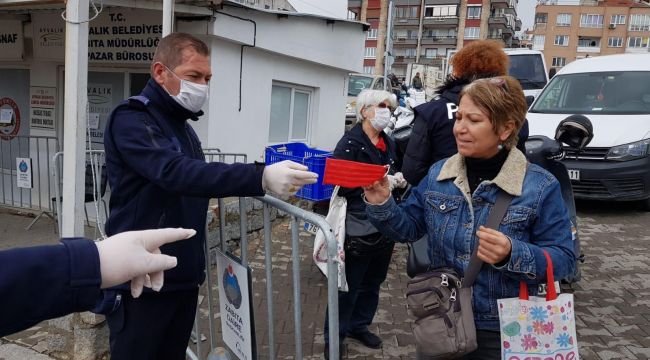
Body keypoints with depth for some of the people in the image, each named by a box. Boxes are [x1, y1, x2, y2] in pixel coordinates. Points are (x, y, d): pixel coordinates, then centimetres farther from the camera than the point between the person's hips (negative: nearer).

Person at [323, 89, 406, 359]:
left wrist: (399, 180, 1)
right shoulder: (350, 143, -12)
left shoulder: (389, 144, 11)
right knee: (348, 286, 3)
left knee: (372, 283, 19)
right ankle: (334, 336, 21)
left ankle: (359, 325, 38)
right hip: (358, 227, -7)